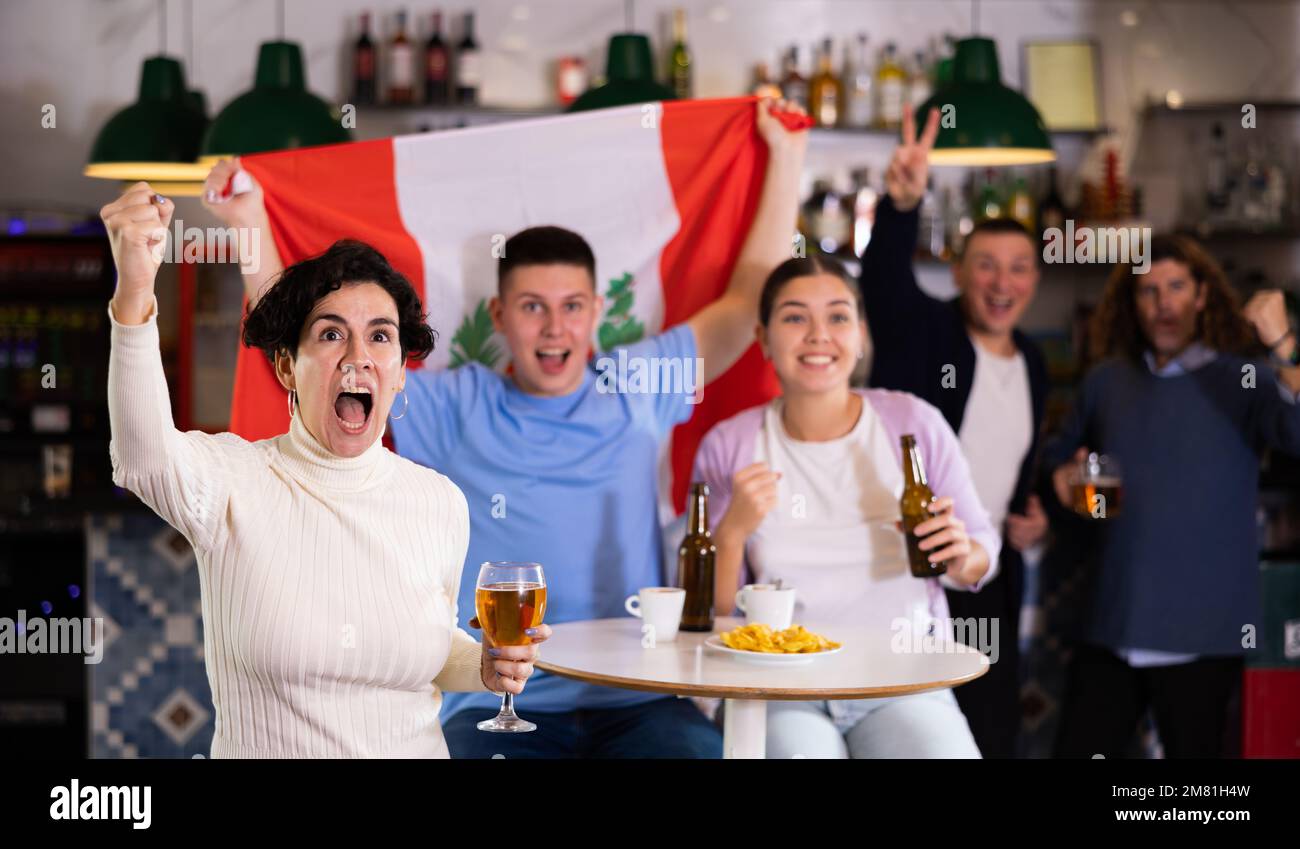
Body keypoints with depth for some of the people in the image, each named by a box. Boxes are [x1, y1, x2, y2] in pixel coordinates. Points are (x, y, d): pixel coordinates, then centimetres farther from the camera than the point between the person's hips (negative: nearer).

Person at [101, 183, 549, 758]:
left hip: (415, 748, 2)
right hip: (258, 749, -2)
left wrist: (484, 667, -11)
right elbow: (146, 461, -37)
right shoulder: (232, 479, -15)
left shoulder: (440, 502, -4)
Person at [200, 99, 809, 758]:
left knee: (703, 750, -29)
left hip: (636, 703, 1)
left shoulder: (637, 392, 12)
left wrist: (785, 159, 20)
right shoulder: (453, 409, 9)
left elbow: (749, 301, 18)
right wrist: (250, 227, 4)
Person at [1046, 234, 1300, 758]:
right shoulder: (1105, 383, 8)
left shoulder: (1243, 382, -4)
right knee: (1078, 750, 6)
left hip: (1202, 631, -3)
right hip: (1112, 625, 4)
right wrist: (1064, 480, 1)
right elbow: (1058, 460, 22)